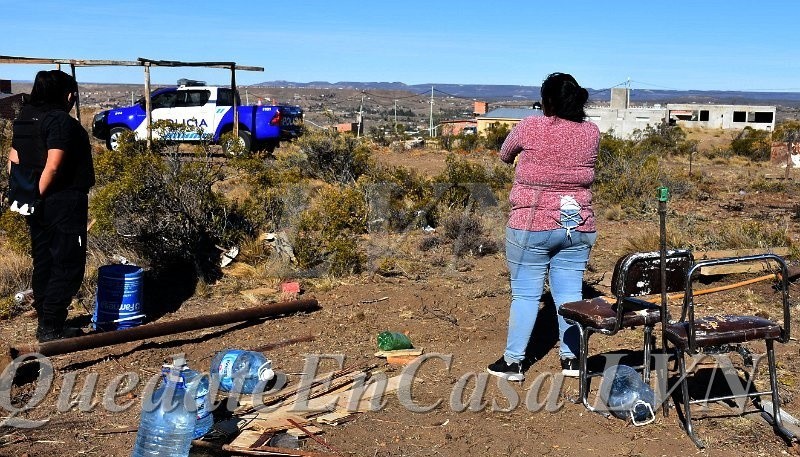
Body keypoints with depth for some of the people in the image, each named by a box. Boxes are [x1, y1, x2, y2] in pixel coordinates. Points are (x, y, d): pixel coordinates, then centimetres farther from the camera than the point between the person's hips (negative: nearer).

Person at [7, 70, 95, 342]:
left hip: (40, 206, 9)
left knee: (43, 262, 15)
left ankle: (45, 322, 25)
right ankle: (51, 328, 2)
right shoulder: (62, 121, -16)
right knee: (68, 265, -1)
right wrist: (38, 195, -12)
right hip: (64, 204, -9)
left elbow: (13, 161, 12)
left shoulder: (24, 119, 11)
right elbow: (53, 167, -23)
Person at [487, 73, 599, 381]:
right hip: (578, 227, 4)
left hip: (531, 227, -4)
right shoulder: (591, 132, 0)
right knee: (570, 293, 11)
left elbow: (504, 155, 7)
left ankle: (513, 361, 10)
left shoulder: (530, 128, -10)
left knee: (525, 294, 4)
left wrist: (517, 158, 27)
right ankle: (571, 358, 19)